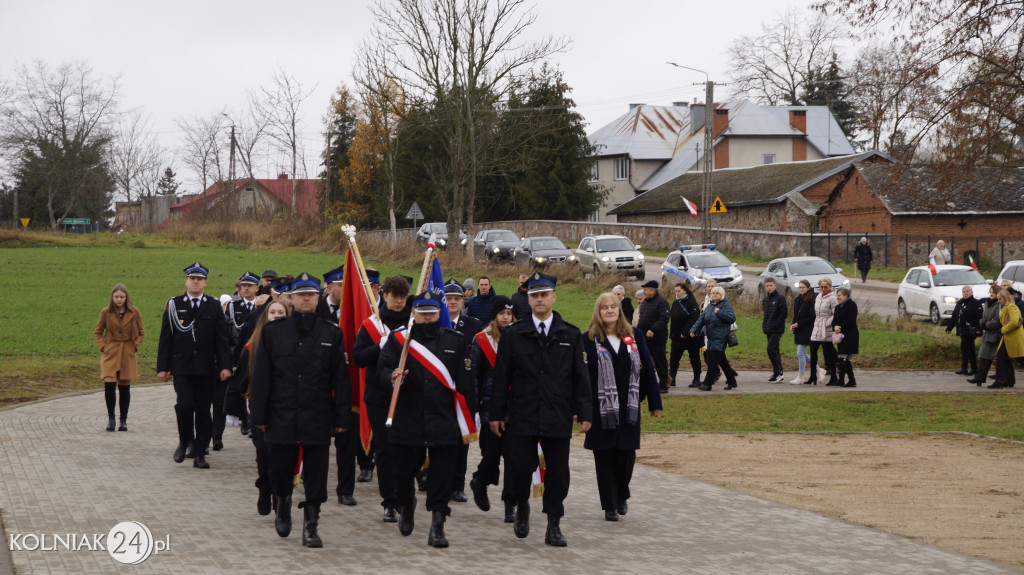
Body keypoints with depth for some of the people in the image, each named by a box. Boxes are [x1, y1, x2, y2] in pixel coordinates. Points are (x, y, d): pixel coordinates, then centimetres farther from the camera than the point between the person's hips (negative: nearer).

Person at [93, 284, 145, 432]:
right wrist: (102, 347, -2)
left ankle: (123, 420, 14)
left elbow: (141, 334, 11)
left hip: (127, 354, 0)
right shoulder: (106, 312, 1)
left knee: (124, 387, 3)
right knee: (109, 385, -12)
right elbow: (97, 332, 11)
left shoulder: (134, 313, 1)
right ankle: (110, 418, 3)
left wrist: (135, 346, -3)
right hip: (110, 353, 0)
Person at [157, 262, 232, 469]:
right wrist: (163, 367, 0)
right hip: (181, 367, -1)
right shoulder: (173, 305, 7)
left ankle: (200, 454, 9)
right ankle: (184, 442, 8)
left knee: (203, 410, 2)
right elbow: (165, 338, 5)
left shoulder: (214, 307, 8)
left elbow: (222, 339, 6)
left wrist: (225, 366, -3)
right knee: (185, 404, -15)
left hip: (206, 368, 1)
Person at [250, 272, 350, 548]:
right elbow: (261, 377, 4)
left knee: (315, 475, 1)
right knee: (280, 468, 7)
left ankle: (310, 526, 9)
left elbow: (341, 379, 3)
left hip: (318, 419, 0)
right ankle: (283, 505, 36)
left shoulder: (332, 333, 3)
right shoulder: (273, 331, 3)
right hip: (282, 418, 0)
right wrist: (259, 415, 0)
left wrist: (342, 417, -1)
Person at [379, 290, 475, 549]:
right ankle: (406, 505, 38)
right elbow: (382, 369, -4)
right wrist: (392, 377, -29)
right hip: (407, 420, 0)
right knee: (404, 472, 8)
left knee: (442, 476, -3)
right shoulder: (398, 340, 5)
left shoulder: (455, 341, 8)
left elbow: (464, 385, 7)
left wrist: (466, 425, 3)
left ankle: (437, 527, 3)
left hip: (445, 422, 0)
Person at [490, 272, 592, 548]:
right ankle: (522, 506, 26)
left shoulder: (571, 335, 6)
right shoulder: (513, 334, 3)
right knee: (519, 468, -4)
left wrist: (584, 412, 0)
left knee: (558, 472, 2)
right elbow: (501, 377, 4)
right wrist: (496, 413, 0)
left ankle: (554, 527, 13)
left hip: (558, 418, 1)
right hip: (522, 418, -1)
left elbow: (581, 377, 6)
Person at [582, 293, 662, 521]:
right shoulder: (589, 339, -2)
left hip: (628, 407, 2)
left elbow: (647, 369, 8)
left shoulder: (633, 336, 7)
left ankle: (622, 495, 29)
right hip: (601, 408, -2)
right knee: (605, 457, 2)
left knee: (627, 455, 3)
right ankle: (610, 506, 12)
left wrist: (654, 402, 5)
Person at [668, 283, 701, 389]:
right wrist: (672, 334, 6)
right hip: (677, 336, 6)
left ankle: (697, 379, 15)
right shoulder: (675, 303, 9)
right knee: (673, 357, -1)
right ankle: (671, 379, -1)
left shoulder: (691, 302, -13)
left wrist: (685, 333, -22)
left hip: (690, 336, -6)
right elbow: (672, 317, 14)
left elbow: (693, 319, -20)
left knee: (694, 358, 6)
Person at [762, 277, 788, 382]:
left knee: (771, 349, -16)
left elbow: (784, 313, -12)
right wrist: (764, 326, 9)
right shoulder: (765, 299, 14)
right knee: (774, 350, 9)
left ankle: (778, 373, -13)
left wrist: (775, 325, -16)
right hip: (769, 330, 8)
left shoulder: (780, 298, -8)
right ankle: (779, 374, 14)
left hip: (777, 330, -8)